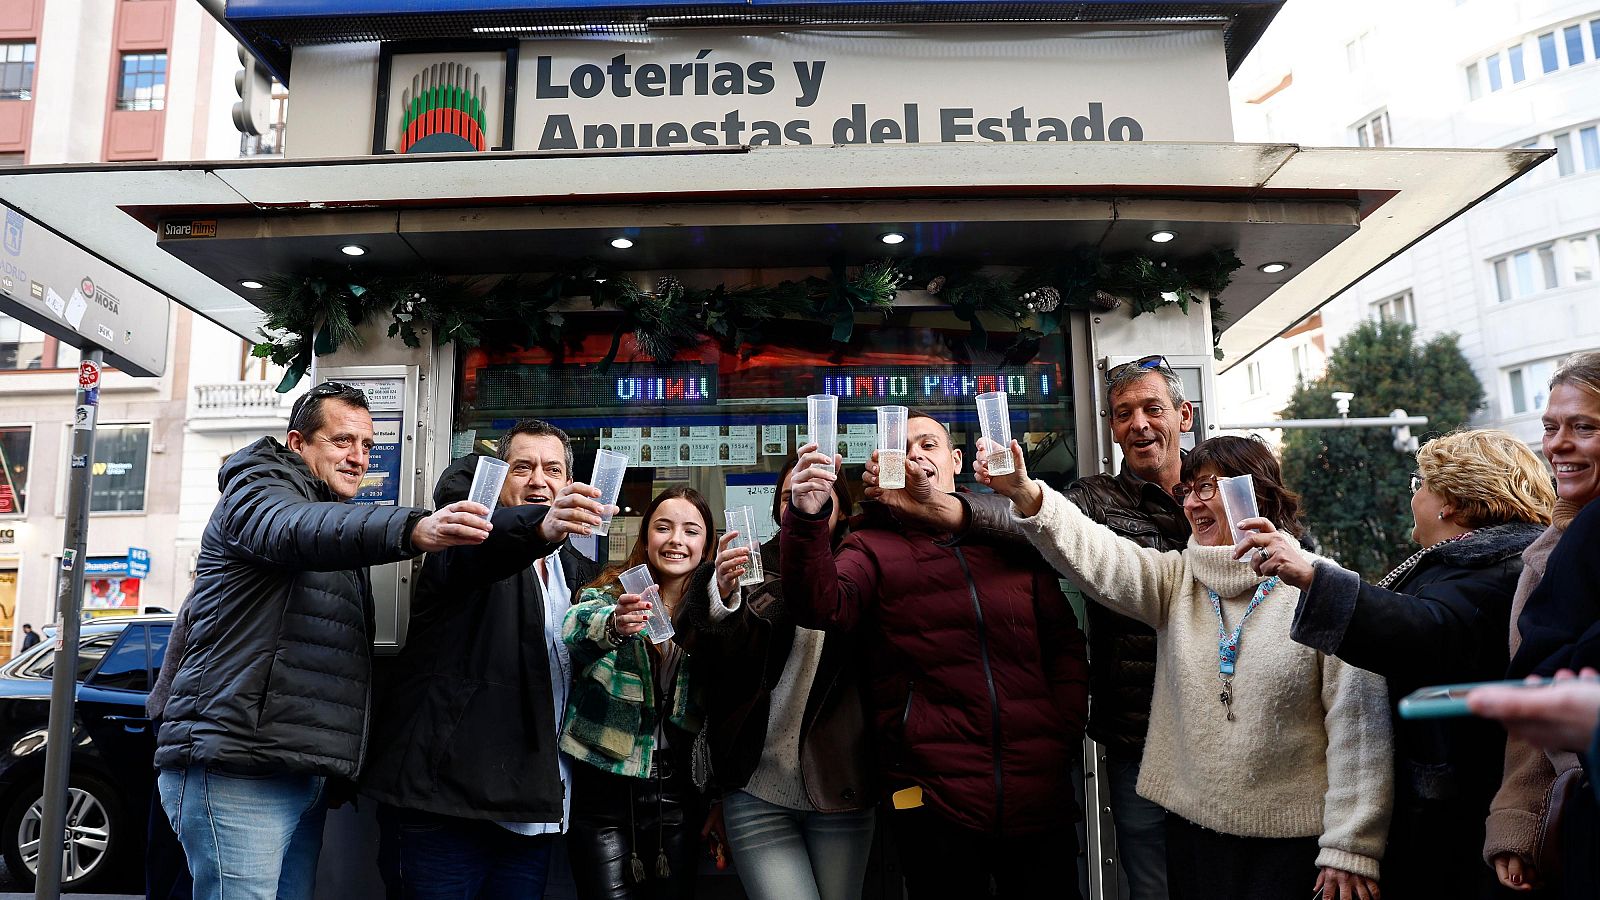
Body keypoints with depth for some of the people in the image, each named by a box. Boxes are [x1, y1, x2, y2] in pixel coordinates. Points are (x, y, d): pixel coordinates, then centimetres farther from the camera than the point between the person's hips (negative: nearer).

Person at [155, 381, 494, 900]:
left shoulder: (338, 525, 25)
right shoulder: (257, 490, -1)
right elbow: (294, 530, -28)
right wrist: (413, 530, -46)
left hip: (305, 776, 8)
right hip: (237, 770, -8)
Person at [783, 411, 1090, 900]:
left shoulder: (1011, 542, 11)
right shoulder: (872, 548, 3)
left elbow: (1066, 644, 14)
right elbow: (822, 606, -18)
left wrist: (1063, 736, 1)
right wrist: (807, 518, -34)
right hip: (935, 801, -2)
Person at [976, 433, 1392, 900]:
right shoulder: (1177, 580, 4)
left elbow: (1357, 725, -9)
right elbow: (1097, 555, -14)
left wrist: (1352, 849, -10)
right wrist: (1024, 493, -31)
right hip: (1192, 830, 4)